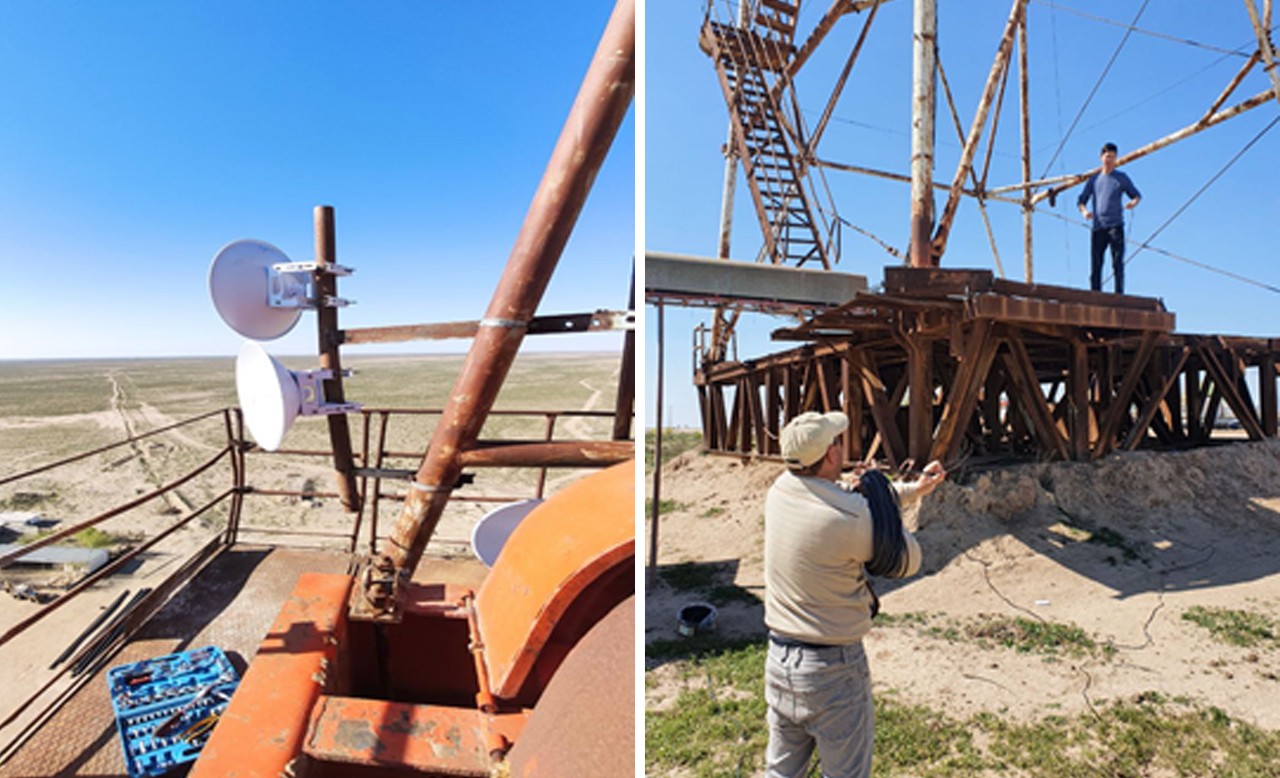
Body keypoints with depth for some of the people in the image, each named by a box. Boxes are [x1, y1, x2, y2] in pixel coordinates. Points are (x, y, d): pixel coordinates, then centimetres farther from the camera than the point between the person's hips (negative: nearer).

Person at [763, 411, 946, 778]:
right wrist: (883, 498, 0)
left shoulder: (781, 489, -4)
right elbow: (908, 561, -7)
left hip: (778, 660, 6)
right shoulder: (852, 517, -24)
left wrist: (913, 488, 19)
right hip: (833, 667, -6)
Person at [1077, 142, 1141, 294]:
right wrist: (1084, 211, -7)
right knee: (1096, 264, 0)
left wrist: (1133, 202, -10)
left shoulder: (1122, 178, 12)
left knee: (1118, 263, -9)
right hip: (1098, 227, 2)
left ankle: (1119, 295, -11)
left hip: (1115, 226, -2)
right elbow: (1080, 200, 16)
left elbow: (1137, 195, 15)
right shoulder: (1094, 179, 18)